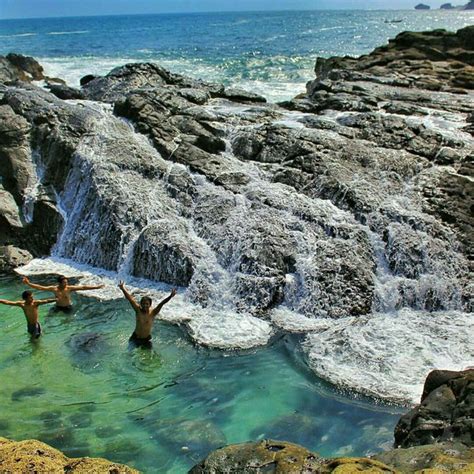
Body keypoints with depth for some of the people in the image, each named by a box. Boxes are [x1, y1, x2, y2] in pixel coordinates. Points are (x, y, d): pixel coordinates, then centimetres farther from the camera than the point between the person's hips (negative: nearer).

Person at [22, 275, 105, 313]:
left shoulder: (69, 288, -24)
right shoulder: (54, 288, -20)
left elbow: (83, 287, -29)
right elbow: (40, 287, -20)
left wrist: (96, 287, -35)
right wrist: (28, 283, -27)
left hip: (68, 307, -1)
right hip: (58, 307, 1)